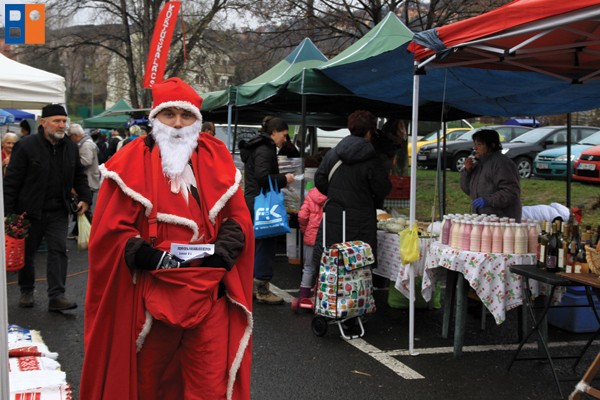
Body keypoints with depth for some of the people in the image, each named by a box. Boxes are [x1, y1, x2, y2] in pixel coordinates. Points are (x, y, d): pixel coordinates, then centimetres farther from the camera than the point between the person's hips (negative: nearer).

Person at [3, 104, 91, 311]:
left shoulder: (70, 147, 5)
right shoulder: (26, 146, -10)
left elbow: (79, 176, 17)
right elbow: (12, 181, -11)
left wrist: (85, 198, 2)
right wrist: (8, 212, -15)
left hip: (58, 212, 3)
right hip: (30, 211, -3)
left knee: (59, 250, -7)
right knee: (27, 252, 11)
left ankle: (57, 296, -6)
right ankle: (26, 291, 30)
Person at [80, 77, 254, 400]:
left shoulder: (216, 157, 8)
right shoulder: (131, 162, -1)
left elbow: (238, 217, 10)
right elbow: (111, 230, -4)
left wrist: (222, 251, -8)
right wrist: (150, 258, -16)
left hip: (210, 291, 2)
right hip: (152, 290, -1)